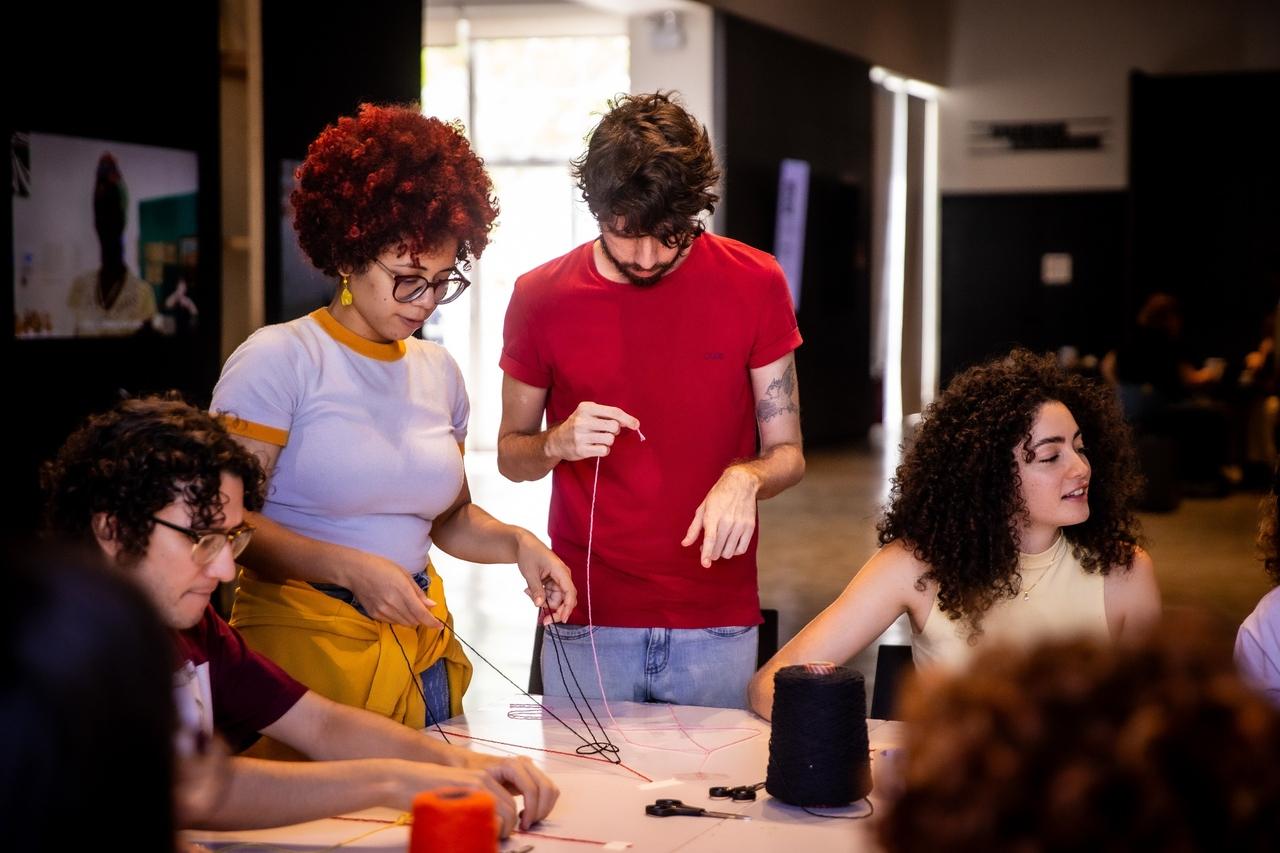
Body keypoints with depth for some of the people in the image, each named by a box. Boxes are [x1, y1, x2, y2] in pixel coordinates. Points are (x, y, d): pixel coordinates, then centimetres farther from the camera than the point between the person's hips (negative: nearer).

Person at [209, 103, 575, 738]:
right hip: (305, 639, -5)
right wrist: (351, 568, -25)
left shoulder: (438, 371, 10)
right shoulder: (280, 359, -9)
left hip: (419, 649, 6)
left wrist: (516, 544, 1)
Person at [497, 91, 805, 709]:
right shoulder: (541, 297, -2)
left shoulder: (754, 284, -2)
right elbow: (509, 454, 9)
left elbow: (787, 453, 3)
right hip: (586, 622, 0)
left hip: (718, 626, 0)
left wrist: (745, 478, -19)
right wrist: (558, 443, -13)